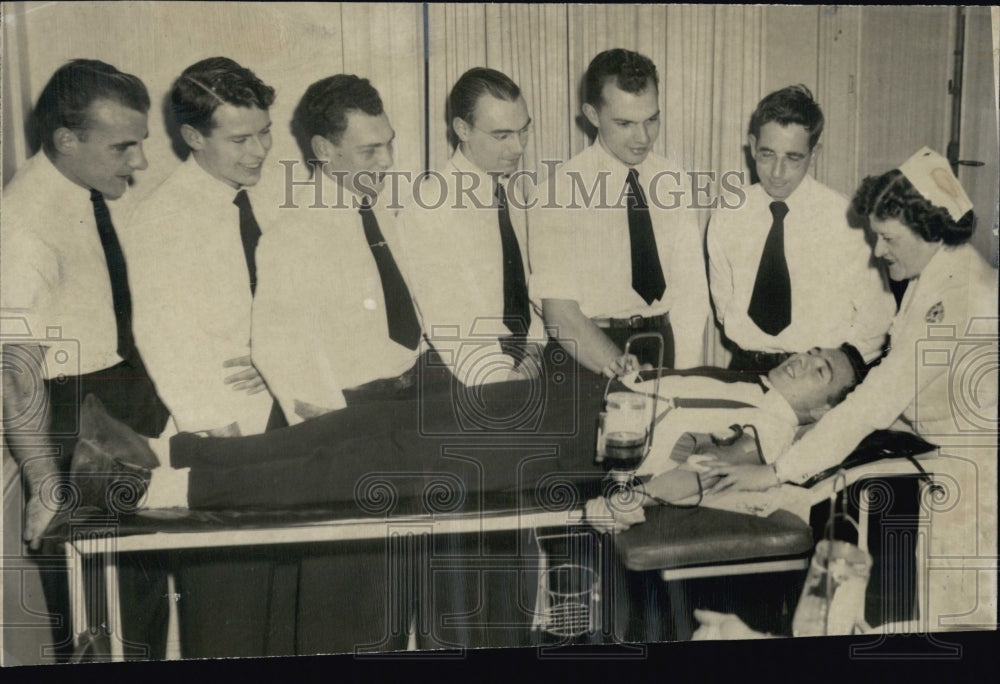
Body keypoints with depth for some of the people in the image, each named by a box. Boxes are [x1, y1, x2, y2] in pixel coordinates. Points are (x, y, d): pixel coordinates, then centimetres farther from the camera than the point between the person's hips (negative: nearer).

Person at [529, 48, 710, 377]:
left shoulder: (673, 180, 5)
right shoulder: (559, 191, -8)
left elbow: (690, 288, 3)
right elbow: (559, 311, -12)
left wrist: (686, 381, -8)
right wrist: (622, 371, -24)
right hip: (588, 354, -3)